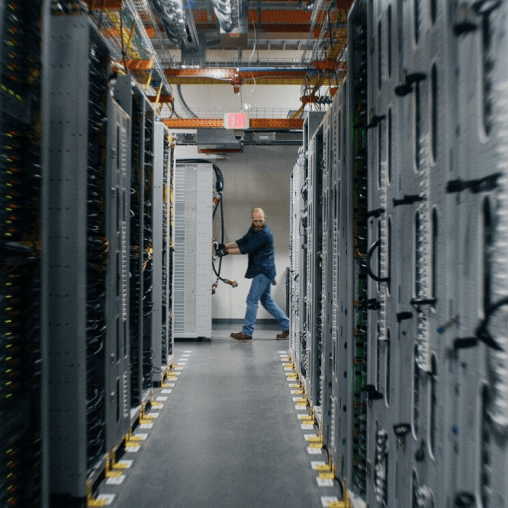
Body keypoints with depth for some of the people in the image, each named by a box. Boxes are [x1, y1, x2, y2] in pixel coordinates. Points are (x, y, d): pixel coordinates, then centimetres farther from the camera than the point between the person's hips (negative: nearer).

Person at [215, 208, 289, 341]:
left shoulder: (265, 234, -20)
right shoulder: (253, 230, 11)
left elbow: (247, 249, -22)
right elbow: (242, 241, 15)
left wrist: (227, 251, -18)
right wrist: (224, 246, 4)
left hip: (264, 271, -10)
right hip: (261, 271, 10)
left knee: (252, 300, -5)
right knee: (266, 300, 15)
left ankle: (247, 332, 4)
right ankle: (286, 325, 22)